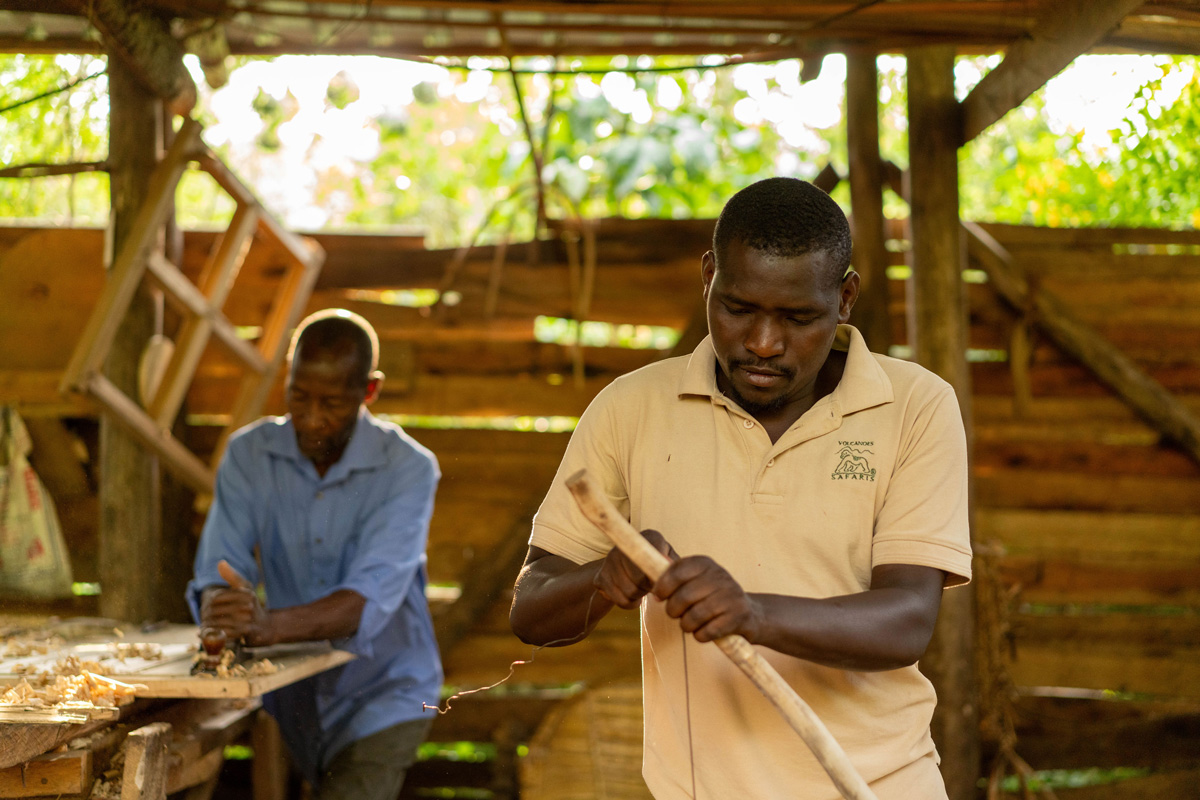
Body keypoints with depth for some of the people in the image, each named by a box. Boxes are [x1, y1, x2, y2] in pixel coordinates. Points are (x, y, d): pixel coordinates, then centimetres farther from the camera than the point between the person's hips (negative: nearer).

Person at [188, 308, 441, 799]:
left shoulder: (408, 469, -16)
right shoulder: (249, 454, -5)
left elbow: (371, 598, -28)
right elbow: (216, 571, -12)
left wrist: (269, 625, -45)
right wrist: (221, 613, -37)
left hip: (384, 690, -4)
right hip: (290, 686, 4)